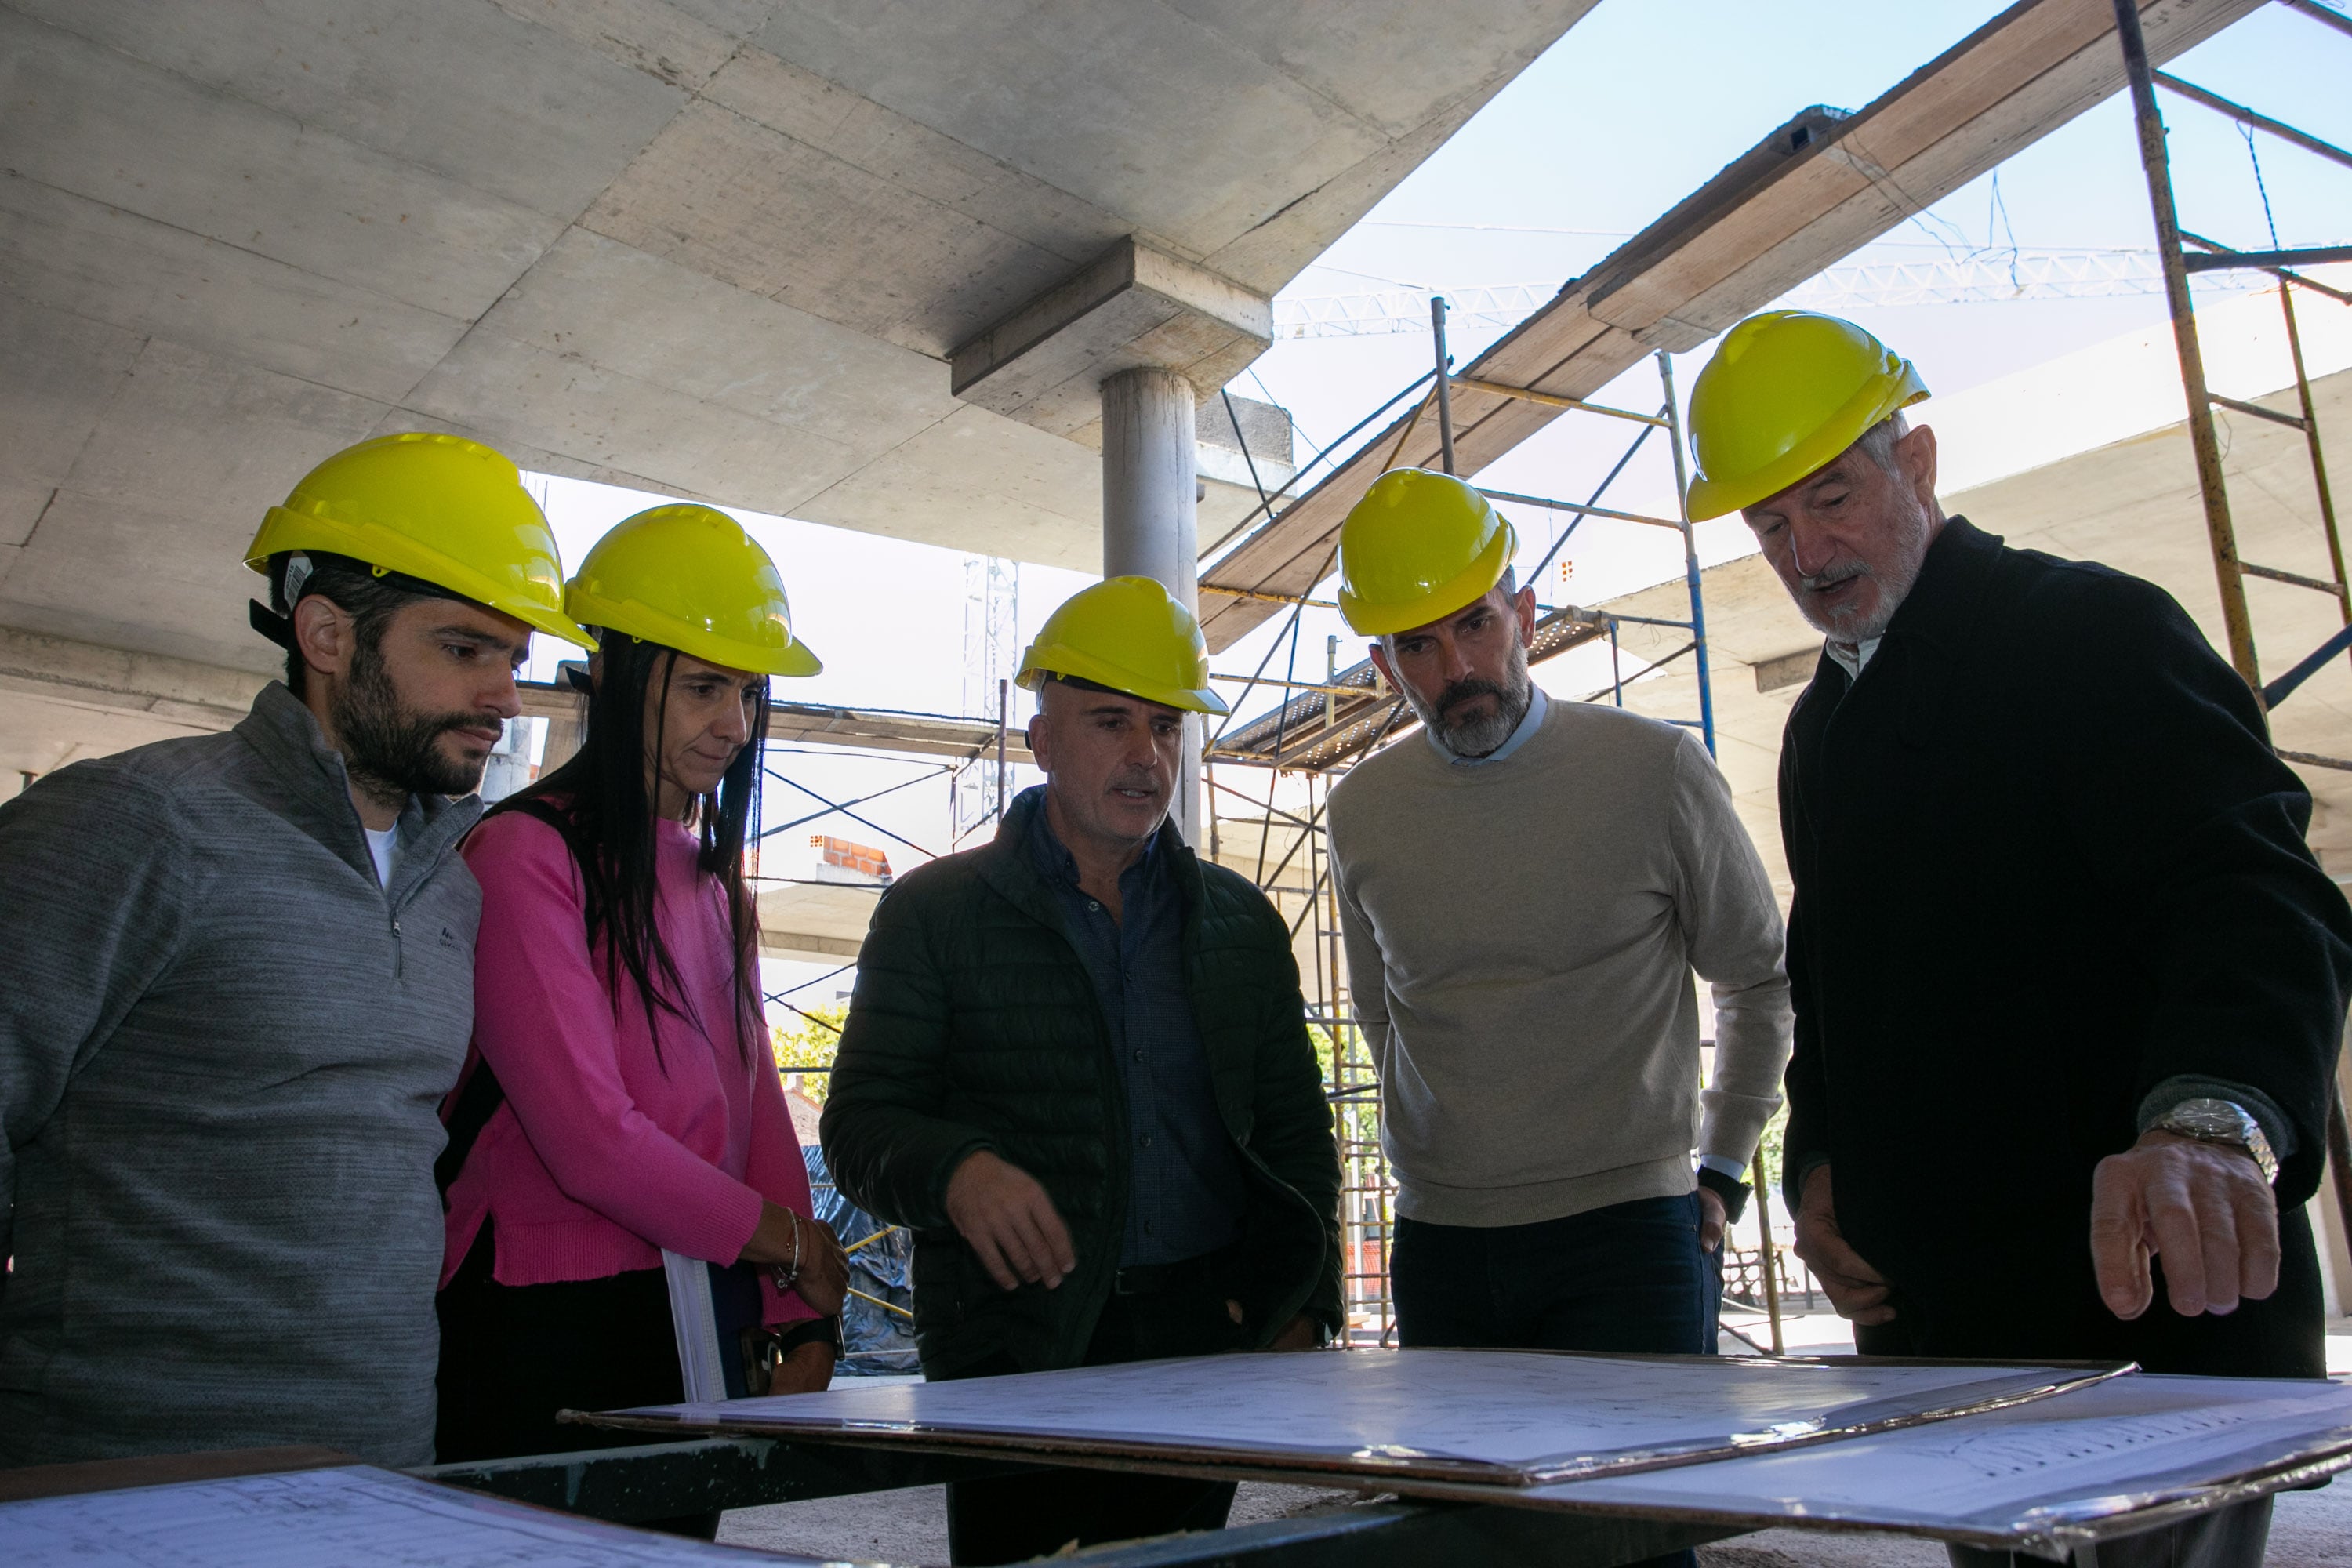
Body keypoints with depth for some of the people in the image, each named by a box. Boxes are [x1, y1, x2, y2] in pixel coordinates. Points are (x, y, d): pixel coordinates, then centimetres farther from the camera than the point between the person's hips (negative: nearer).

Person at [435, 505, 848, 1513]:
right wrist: (791, 1244, -7)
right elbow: (589, 1138, -19)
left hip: (701, 1320, 8)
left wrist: (799, 1317, 2)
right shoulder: (526, 853, -13)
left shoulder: (713, 878, 13)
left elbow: (756, 1102, 10)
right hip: (552, 1328, -7)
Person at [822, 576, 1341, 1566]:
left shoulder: (1239, 921, 14)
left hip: (1206, 1342, 3)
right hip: (1012, 1352, -2)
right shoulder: (935, 913, 3)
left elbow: (1295, 1134, 16)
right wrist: (955, 1170, -23)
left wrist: (1302, 1303, 4)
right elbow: (861, 1123, -2)